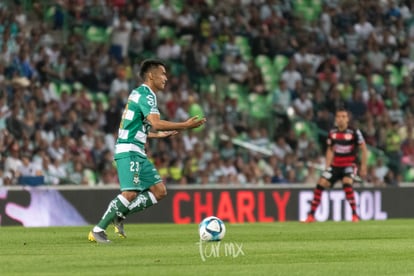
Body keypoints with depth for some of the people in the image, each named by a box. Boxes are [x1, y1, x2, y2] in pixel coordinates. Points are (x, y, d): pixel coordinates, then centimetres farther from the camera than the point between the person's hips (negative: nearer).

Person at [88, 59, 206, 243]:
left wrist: (159, 135, 27)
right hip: (129, 151, -10)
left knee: (160, 191, 4)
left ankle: (119, 215, 6)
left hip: (137, 153, 10)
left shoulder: (140, 94, 20)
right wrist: (186, 125, -21)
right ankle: (98, 230, -13)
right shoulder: (145, 95, -11)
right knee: (130, 193, -19)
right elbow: (156, 123, -24)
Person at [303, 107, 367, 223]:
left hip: (349, 165, -4)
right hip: (335, 165, 4)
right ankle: (311, 215, 0)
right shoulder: (332, 133, 2)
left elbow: (363, 149, -4)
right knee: (321, 184, -8)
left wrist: (363, 167, -7)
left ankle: (355, 215, -17)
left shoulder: (354, 132, -11)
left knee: (347, 183, -30)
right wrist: (327, 167, 8)